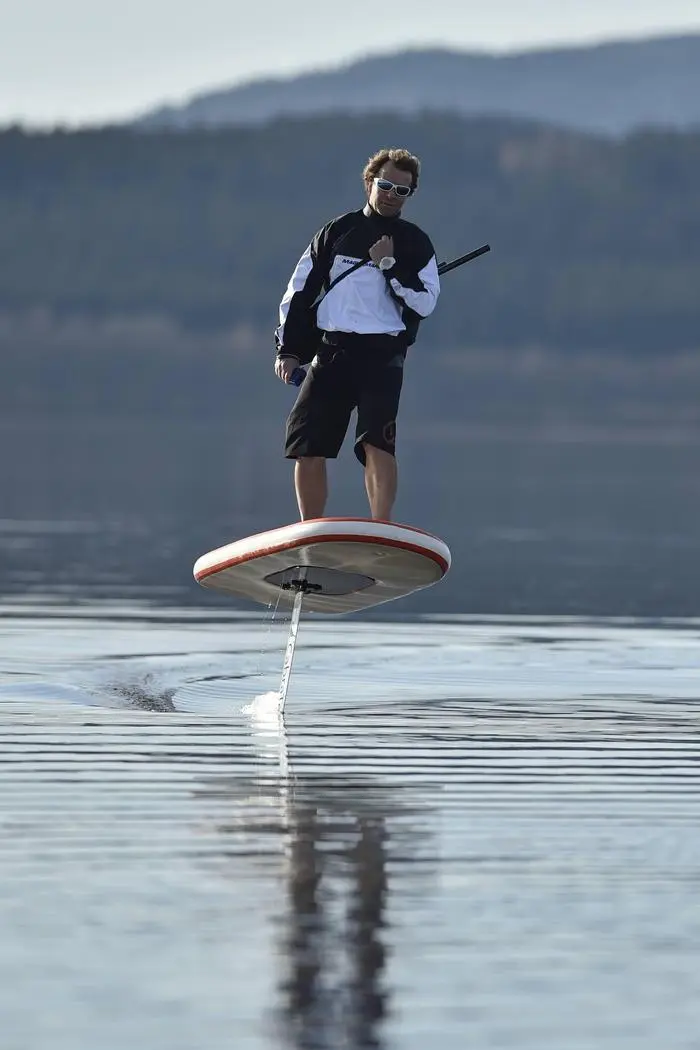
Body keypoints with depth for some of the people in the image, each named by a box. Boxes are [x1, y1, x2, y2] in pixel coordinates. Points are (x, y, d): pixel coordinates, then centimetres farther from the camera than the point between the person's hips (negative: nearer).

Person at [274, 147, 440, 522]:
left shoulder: (415, 243, 8)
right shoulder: (337, 233, 12)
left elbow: (424, 302, -5)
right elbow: (300, 290, 13)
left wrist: (389, 265, -10)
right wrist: (288, 349, 6)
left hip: (382, 356, -3)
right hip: (329, 352, 3)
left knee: (376, 443, -19)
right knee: (306, 447, -1)